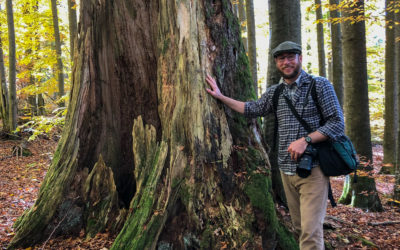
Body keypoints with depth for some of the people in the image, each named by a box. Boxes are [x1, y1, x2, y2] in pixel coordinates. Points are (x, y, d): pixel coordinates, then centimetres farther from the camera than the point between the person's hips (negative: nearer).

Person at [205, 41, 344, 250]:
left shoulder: (320, 85, -4)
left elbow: (337, 123, -7)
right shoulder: (275, 92, 12)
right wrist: (220, 96, 20)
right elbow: (253, 109, 22)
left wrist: (306, 140, -19)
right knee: (299, 227, 12)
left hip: (313, 169, -5)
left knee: (311, 231, -12)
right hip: (287, 170, 5)